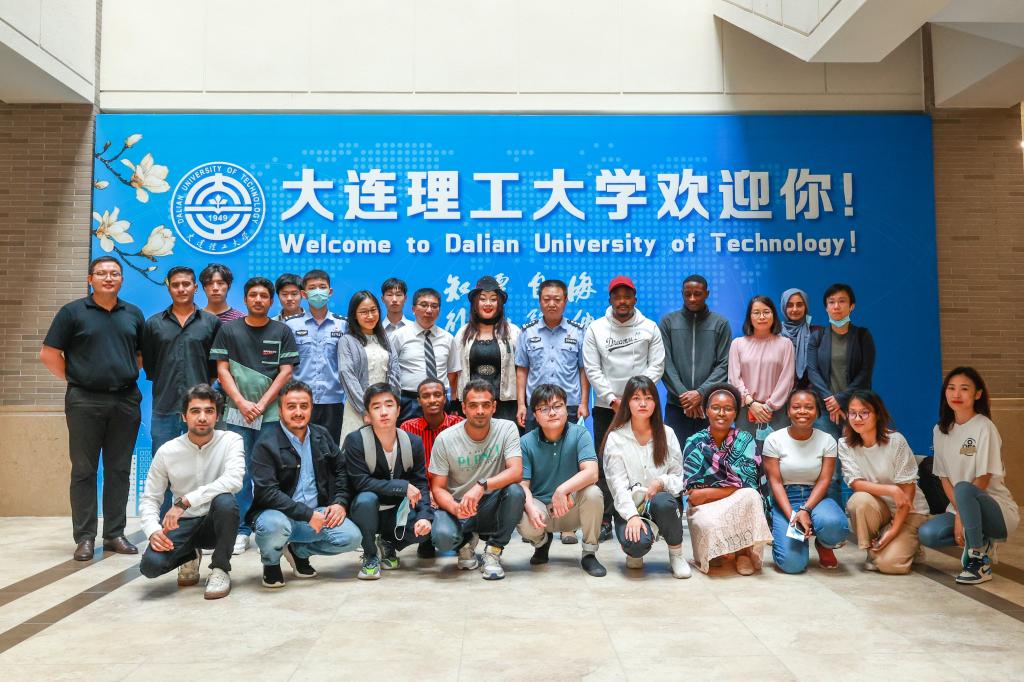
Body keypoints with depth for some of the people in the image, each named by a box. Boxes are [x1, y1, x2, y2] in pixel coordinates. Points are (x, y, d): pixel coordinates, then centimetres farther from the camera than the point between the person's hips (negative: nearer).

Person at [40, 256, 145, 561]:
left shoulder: (133, 314, 11)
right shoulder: (72, 312, 1)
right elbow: (49, 354, 1)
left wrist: (128, 376, 7)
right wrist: (74, 380, -1)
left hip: (126, 401, 3)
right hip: (85, 402, -3)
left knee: (119, 470, 7)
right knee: (83, 470, 2)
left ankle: (115, 534, 15)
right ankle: (84, 538, 9)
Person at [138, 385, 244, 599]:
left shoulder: (230, 441, -12)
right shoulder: (167, 451, -5)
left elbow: (234, 480, -29)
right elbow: (149, 498, 1)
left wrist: (185, 501, -33)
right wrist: (153, 531, -20)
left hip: (217, 522, -2)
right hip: (182, 524, 2)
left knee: (225, 501, -36)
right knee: (151, 564, -25)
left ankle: (220, 569, -11)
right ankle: (190, 556, 14)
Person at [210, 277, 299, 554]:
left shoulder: (282, 332, 8)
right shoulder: (229, 330, 9)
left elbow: (286, 372, 2)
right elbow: (222, 370, 5)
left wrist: (262, 404, -7)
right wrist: (242, 402, -7)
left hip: (271, 413, 0)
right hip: (237, 412, 0)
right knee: (239, 472, -1)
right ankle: (241, 530, 6)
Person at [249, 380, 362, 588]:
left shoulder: (321, 436, 9)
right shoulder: (266, 444, -10)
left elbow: (341, 469, 15)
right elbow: (267, 493, -19)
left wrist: (340, 502, -3)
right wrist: (308, 514, -23)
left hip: (316, 514, 5)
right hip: (279, 514, -5)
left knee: (352, 537, -19)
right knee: (275, 526, -39)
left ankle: (299, 550, 12)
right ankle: (271, 563, 0)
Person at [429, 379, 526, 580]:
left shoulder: (506, 428, -10)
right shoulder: (445, 439, -10)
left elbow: (516, 472, -22)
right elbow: (438, 488, -6)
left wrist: (482, 486, -37)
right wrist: (455, 508, -27)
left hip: (490, 507, 0)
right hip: (456, 506, 0)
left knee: (515, 491, -31)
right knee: (442, 537, -32)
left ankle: (493, 552, -8)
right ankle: (466, 542, 8)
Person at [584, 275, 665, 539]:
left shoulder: (649, 328, 4)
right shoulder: (595, 329, 3)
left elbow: (656, 366, 0)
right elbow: (592, 369, 0)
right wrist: (613, 399, -8)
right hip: (606, 407, 1)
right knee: (604, 463, 1)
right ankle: (605, 520, 8)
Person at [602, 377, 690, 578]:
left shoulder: (667, 434, 6)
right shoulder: (616, 438, -2)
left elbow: (679, 476, 6)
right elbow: (618, 484, -10)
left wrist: (662, 482, -16)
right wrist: (632, 516, -24)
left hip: (662, 502, 2)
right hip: (629, 508, -2)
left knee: (663, 501, -36)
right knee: (636, 543, -33)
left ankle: (676, 554, -9)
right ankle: (635, 553, 7)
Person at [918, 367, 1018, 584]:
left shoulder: (984, 428, -13)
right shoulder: (941, 430, 5)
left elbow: (983, 479, -16)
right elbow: (944, 477, 3)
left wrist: (961, 516, -17)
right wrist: (958, 511, -12)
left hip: (998, 510, -5)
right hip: (960, 509, 5)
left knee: (964, 490, -37)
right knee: (926, 534, -23)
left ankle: (980, 562, -20)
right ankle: (981, 544, 5)